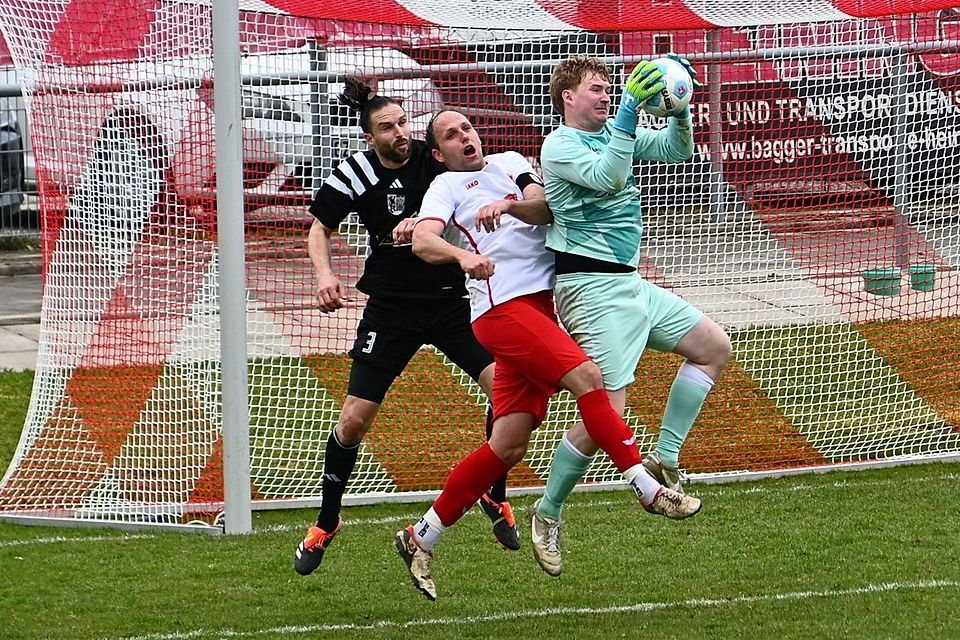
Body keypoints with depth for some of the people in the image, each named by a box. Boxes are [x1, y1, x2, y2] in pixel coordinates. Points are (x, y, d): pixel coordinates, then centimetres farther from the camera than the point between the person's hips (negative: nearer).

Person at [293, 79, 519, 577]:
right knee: (354, 420, -4)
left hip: (451, 298, 0)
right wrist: (324, 274, -20)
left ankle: (496, 498, 6)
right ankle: (325, 524, 16)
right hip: (390, 308, 0)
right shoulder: (353, 175, -9)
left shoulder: (434, 158, -10)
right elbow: (319, 228, 0)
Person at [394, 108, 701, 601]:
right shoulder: (447, 186, 7)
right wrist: (462, 254, -32)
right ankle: (647, 489, -22)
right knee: (587, 377, -23)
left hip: (542, 305, 6)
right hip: (504, 307, -6)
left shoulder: (508, 164, 21)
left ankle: (421, 537, 9)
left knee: (508, 445, 2)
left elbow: (545, 206, 3)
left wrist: (510, 205, -19)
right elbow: (423, 241, -12)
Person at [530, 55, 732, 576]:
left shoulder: (613, 134, 13)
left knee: (713, 346, 12)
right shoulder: (559, 146, -11)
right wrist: (629, 110, -33)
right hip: (592, 287, -9)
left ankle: (663, 461, 11)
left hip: (628, 282, 9)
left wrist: (678, 108, -9)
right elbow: (608, 176, -28)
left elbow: (675, 149, 9)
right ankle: (547, 514, 1)